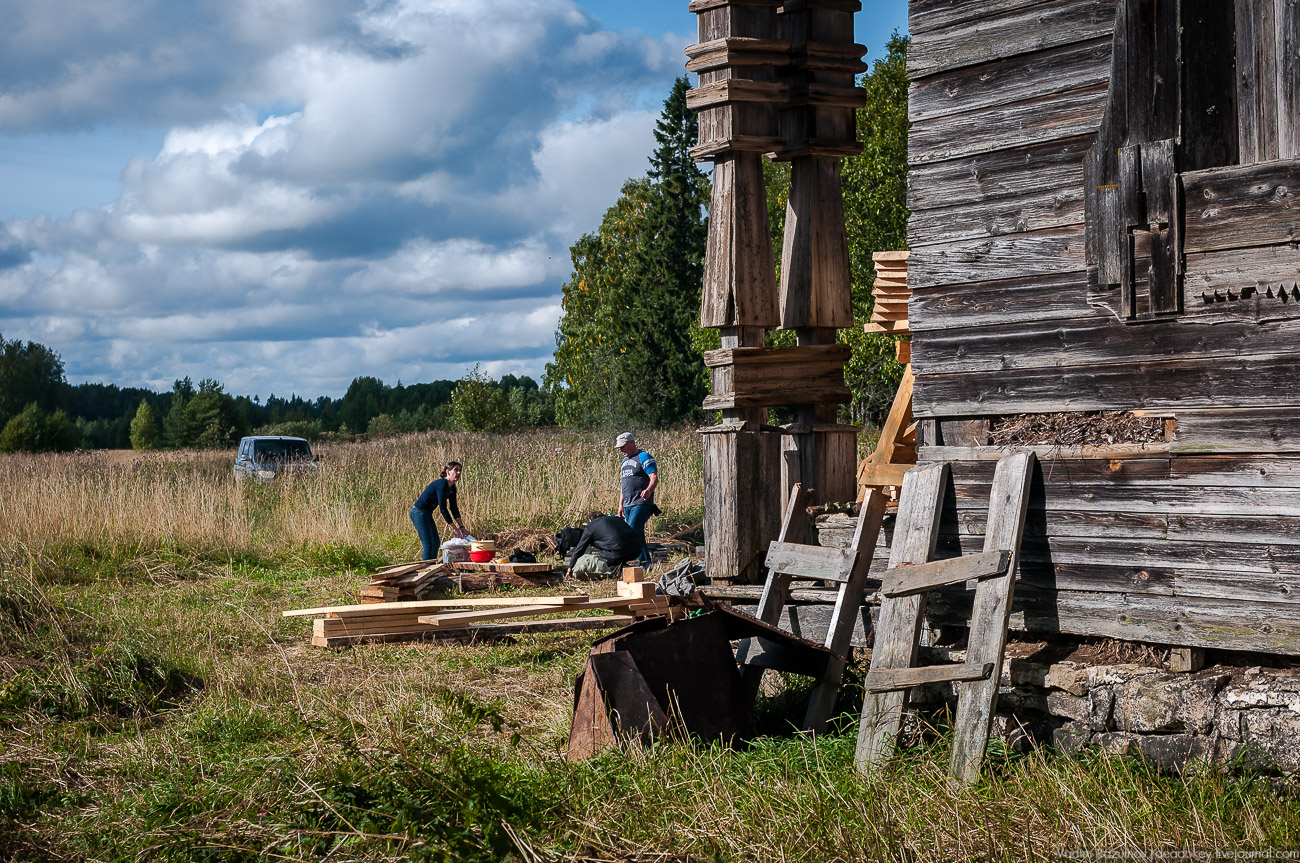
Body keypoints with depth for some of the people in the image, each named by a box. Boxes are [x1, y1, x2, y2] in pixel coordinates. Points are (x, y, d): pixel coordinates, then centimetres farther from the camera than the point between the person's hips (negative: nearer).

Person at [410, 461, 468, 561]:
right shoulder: (442, 484, -24)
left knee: (436, 542, 11)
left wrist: (462, 527, 3)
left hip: (427, 514, 10)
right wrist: (454, 528, -22)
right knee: (428, 544, -11)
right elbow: (443, 509, -25)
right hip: (419, 513, -10)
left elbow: (454, 508, 10)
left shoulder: (452, 487, 5)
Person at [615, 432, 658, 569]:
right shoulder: (625, 460, 20)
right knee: (638, 536, 7)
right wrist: (621, 505, 21)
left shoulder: (644, 457, -6)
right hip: (628, 505, 9)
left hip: (641, 504, -9)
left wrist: (648, 490, -37)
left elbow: (654, 478, -17)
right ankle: (645, 564, 10)